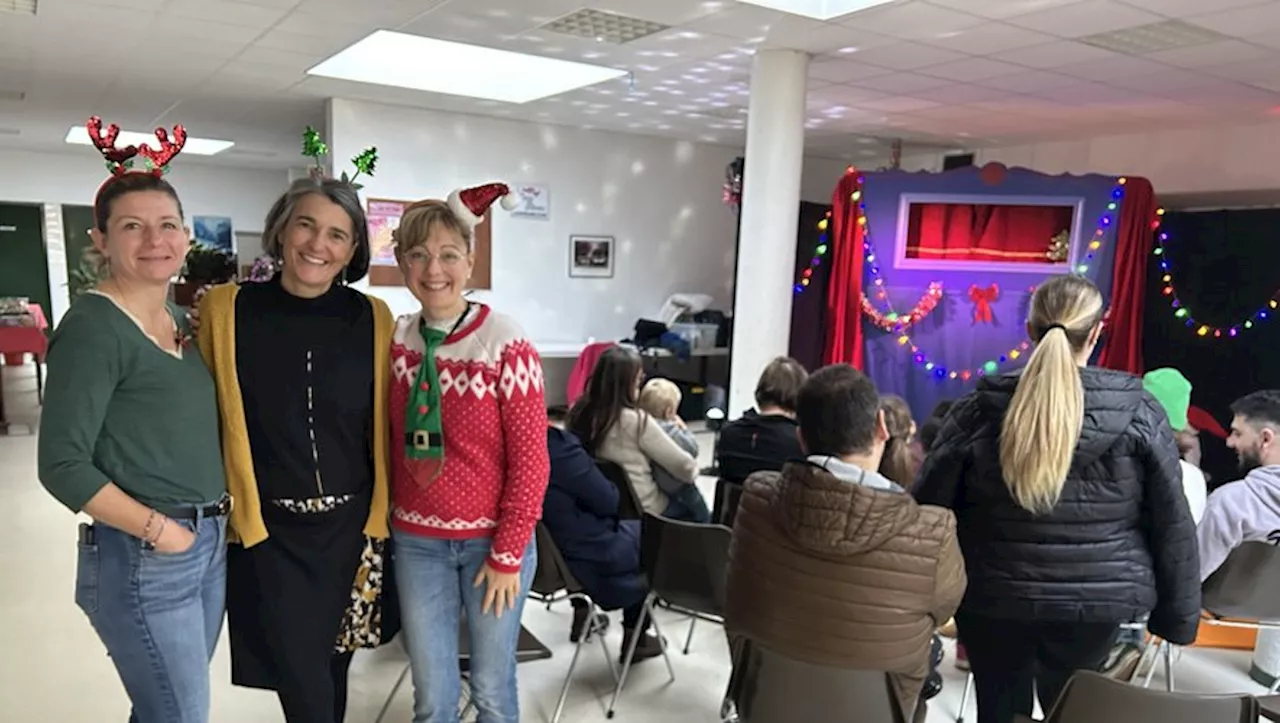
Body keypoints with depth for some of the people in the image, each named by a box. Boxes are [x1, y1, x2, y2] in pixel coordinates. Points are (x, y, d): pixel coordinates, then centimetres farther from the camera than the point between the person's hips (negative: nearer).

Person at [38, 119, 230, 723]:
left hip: (210, 544, 7)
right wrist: (158, 529, -14)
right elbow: (62, 464, -17)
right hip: (143, 559, -7)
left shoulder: (181, 317, 8)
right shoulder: (92, 327, -14)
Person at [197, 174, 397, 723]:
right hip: (268, 530, -2)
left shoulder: (372, 317, -2)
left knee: (334, 667, 17)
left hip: (352, 525, 2)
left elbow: (383, 426, 3)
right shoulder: (225, 309, -6)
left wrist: (383, 512, 5)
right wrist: (224, 506, -3)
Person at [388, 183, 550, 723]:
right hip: (417, 541, 3)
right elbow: (390, 443, 8)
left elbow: (530, 460, -12)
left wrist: (507, 554, -11)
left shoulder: (506, 345, -14)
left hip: (491, 540, -3)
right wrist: (385, 521, 1)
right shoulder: (395, 342, -1)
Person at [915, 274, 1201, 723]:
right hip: (1096, 604, 1)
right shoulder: (1138, 413, -7)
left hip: (994, 599, 0)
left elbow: (930, 508, -5)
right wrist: (1178, 615, 8)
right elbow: (1173, 526, -2)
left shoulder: (980, 409, -8)